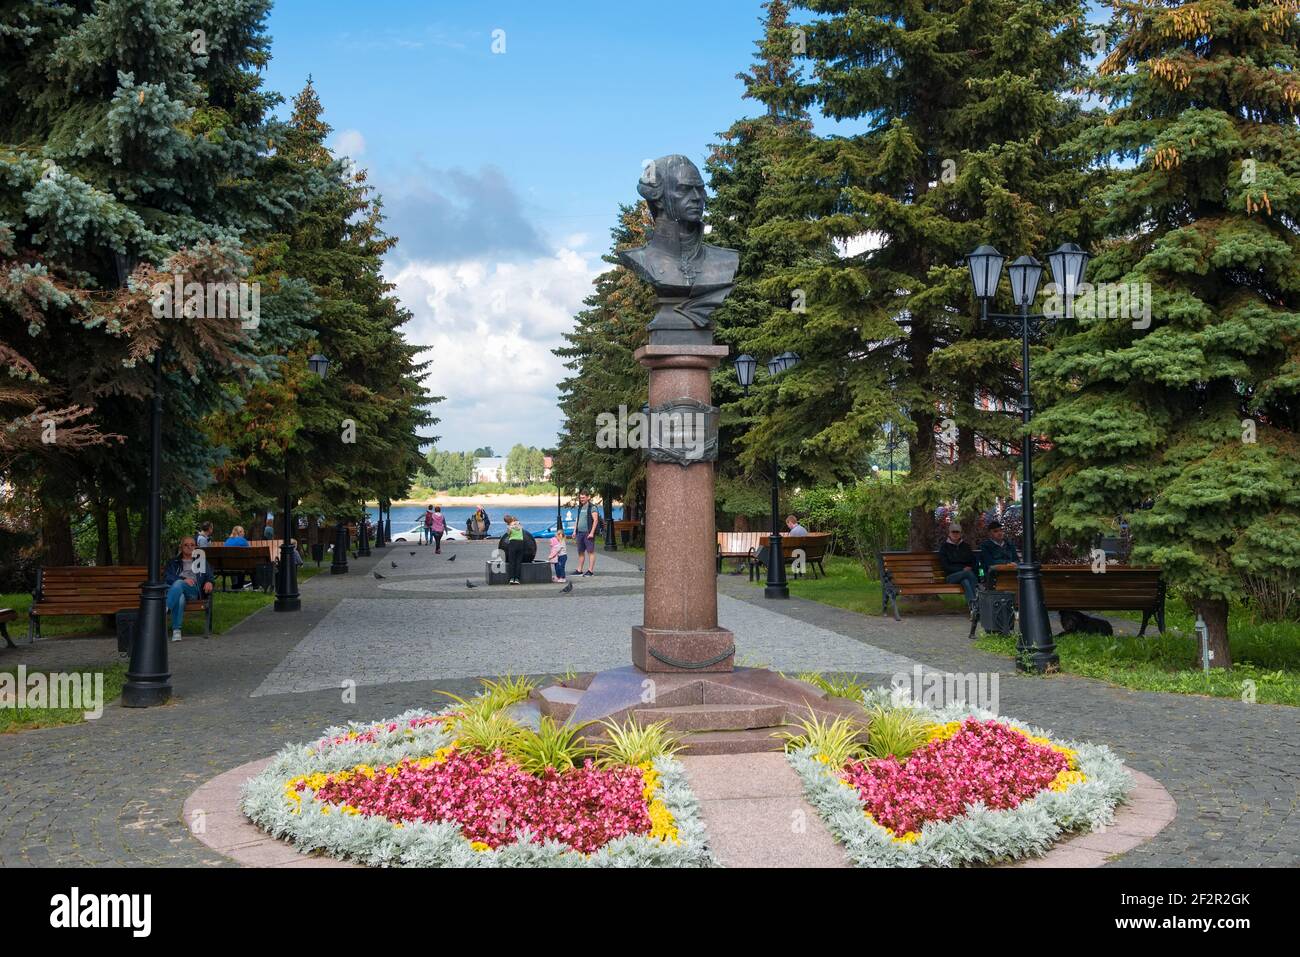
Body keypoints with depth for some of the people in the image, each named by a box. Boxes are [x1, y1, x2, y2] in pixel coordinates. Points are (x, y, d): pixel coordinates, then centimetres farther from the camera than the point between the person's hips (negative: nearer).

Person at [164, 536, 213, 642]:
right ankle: (176, 630, -52)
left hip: (193, 590, -1)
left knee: (178, 584, -39)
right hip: (175, 588, 1)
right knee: (180, 598, -41)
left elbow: (209, 576, 25)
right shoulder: (174, 562, 29)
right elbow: (166, 577, 11)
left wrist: (209, 582, -4)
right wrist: (183, 580, -11)